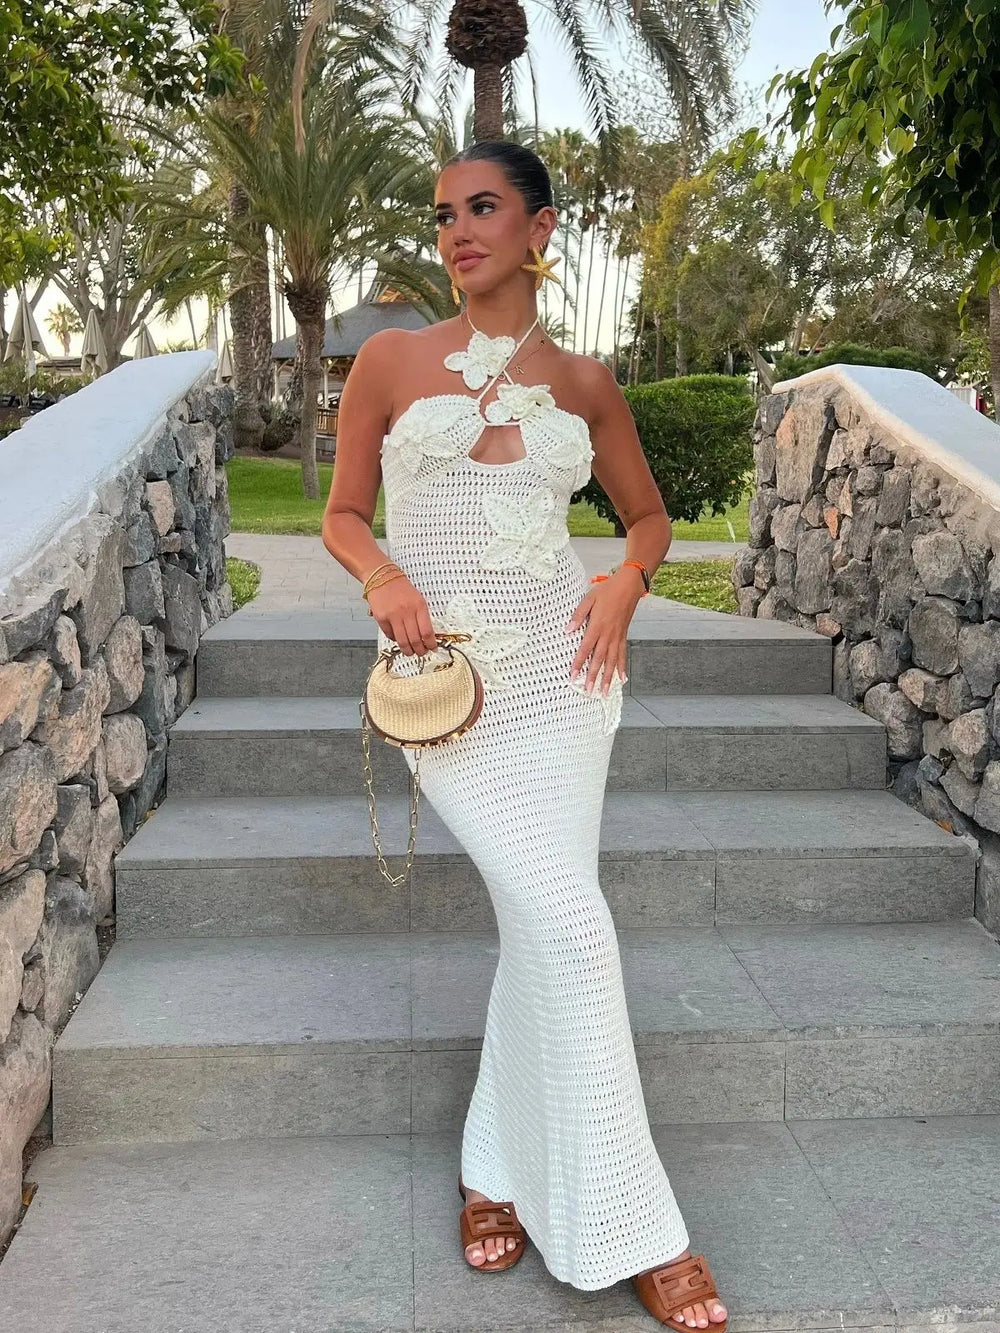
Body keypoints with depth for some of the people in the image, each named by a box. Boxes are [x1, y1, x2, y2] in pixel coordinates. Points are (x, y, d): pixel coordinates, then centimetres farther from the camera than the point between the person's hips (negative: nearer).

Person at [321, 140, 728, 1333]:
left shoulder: (582, 381, 9)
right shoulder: (392, 360, 5)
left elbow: (647, 513, 19)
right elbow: (343, 515, 9)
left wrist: (626, 581, -2)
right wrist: (386, 577, -12)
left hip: (562, 668, 3)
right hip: (446, 678, -2)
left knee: (542, 930, 3)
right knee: (570, 925, -12)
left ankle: (501, 1170, 26)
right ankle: (627, 1224, 4)